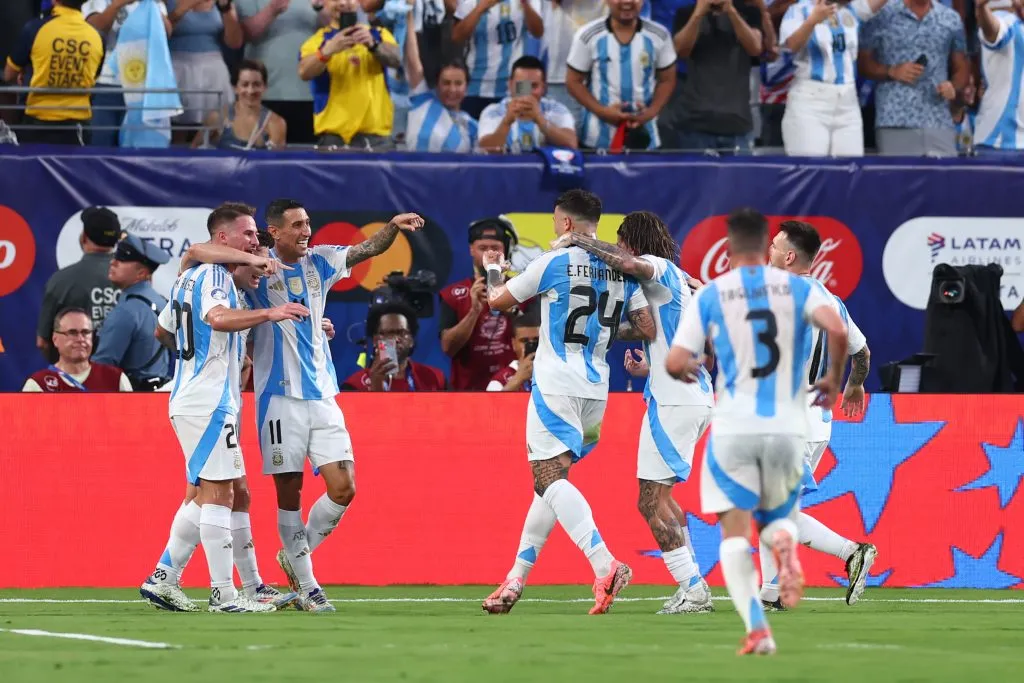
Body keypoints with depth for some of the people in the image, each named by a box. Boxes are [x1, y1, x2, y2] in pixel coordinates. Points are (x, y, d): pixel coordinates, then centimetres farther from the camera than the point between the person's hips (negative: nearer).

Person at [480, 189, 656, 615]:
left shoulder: (552, 263, -7)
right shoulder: (622, 271, 7)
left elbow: (497, 300, 6)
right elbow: (650, 328, 4)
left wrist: (492, 269, 27)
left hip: (555, 386, -7)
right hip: (596, 389, 7)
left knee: (550, 479, -12)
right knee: (551, 479, 16)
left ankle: (605, 565, -31)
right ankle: (516, 580, 19)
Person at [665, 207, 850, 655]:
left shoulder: (710, 296, 2)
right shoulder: (796, 288, 4)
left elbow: (675, 363, -4)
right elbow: (838, 331, -13)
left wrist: (688, 371, 20)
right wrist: (833, 379, 5)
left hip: (733, 428, -2)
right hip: (786, 428, 2)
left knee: (735, 531, 4)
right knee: (779, 517, 21)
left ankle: (757, 628, -16)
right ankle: (785, 544, -19)